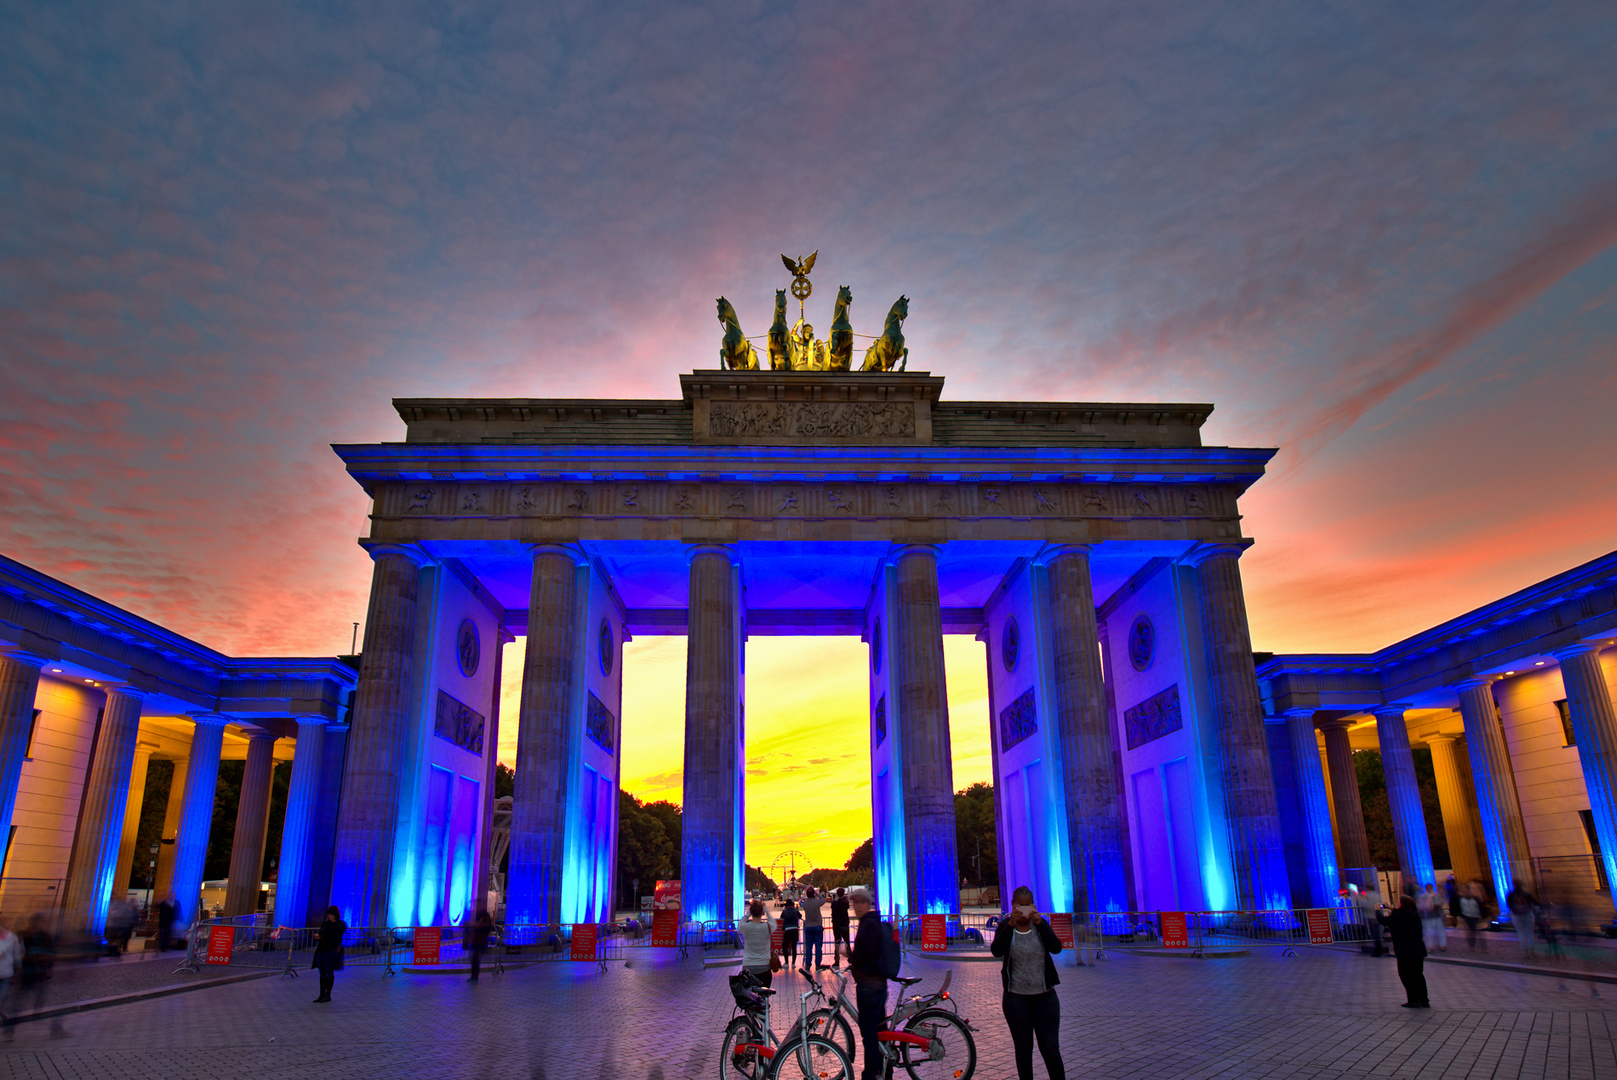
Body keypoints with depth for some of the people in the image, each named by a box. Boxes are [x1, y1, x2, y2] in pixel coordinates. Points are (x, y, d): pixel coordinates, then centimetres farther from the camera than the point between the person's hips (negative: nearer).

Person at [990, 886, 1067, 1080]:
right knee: (1023, 1050, 7)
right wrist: (1010, 925, -31)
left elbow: (1056, 948, -14)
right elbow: (996, 951, -21)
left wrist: (1040, 923, -25)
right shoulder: (1005, 927, -2)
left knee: (1051, 1048, -3)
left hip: (1045, 996, 1)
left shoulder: (1041, 924, 2)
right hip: (1016, 998, -1)